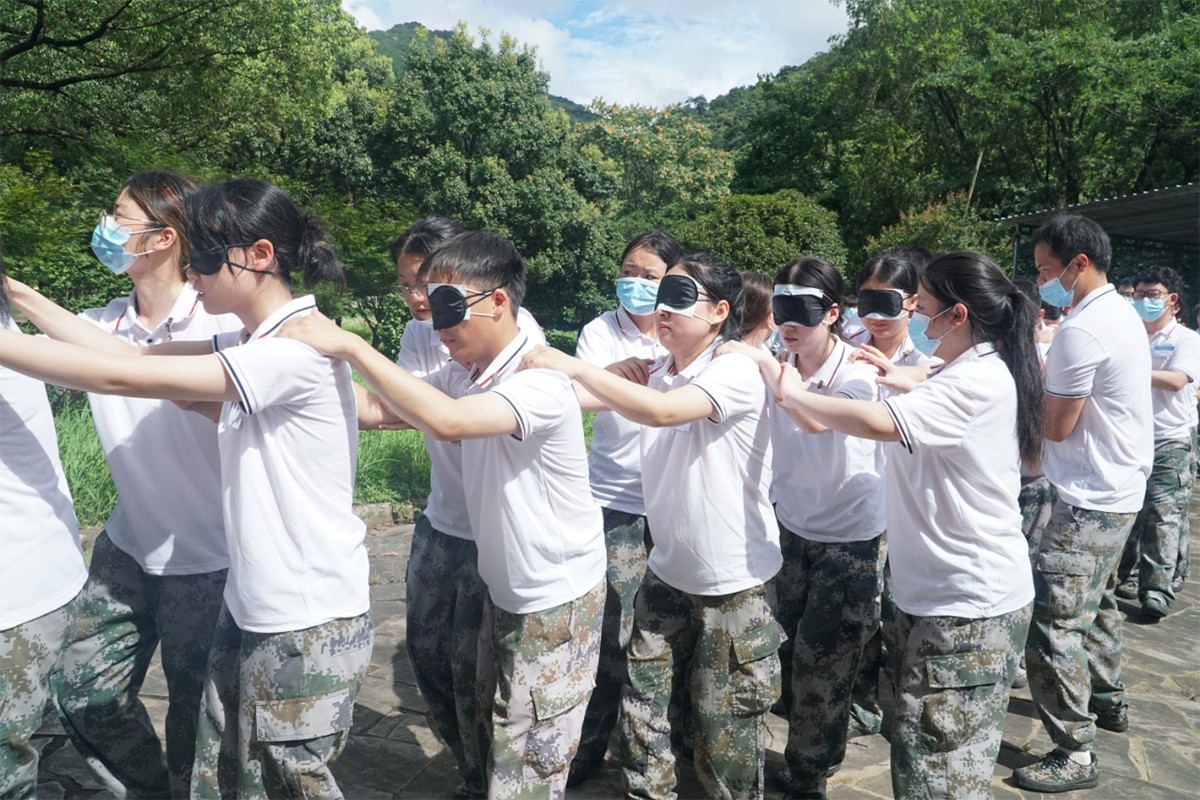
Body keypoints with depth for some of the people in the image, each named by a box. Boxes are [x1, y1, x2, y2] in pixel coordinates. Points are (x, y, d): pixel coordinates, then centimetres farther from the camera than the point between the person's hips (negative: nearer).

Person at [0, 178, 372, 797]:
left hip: (311, 624, -8)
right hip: (249, 607, 8)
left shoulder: (298, 349, -21)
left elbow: (121, 377, -22)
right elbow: (130, 354, 7)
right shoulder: (250, 343, 9)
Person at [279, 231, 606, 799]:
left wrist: (349, 345, -36)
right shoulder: (461, 374, -3)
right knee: (492, 732, 24)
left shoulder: (542, 385, -27)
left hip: (558, 603, -7)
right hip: (504, 592, 8)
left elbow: (446, 421, -42)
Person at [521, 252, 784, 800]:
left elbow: (663, 411, -34)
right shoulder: (654, 372, 2)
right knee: (641, 711, 13)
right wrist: (547, 377, -24)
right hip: (667, 573, 6)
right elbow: (587, 397, -4)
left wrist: (573, 367, -30)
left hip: (735, 585, -5)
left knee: (726, 728, 10)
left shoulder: (737, 370, -18)